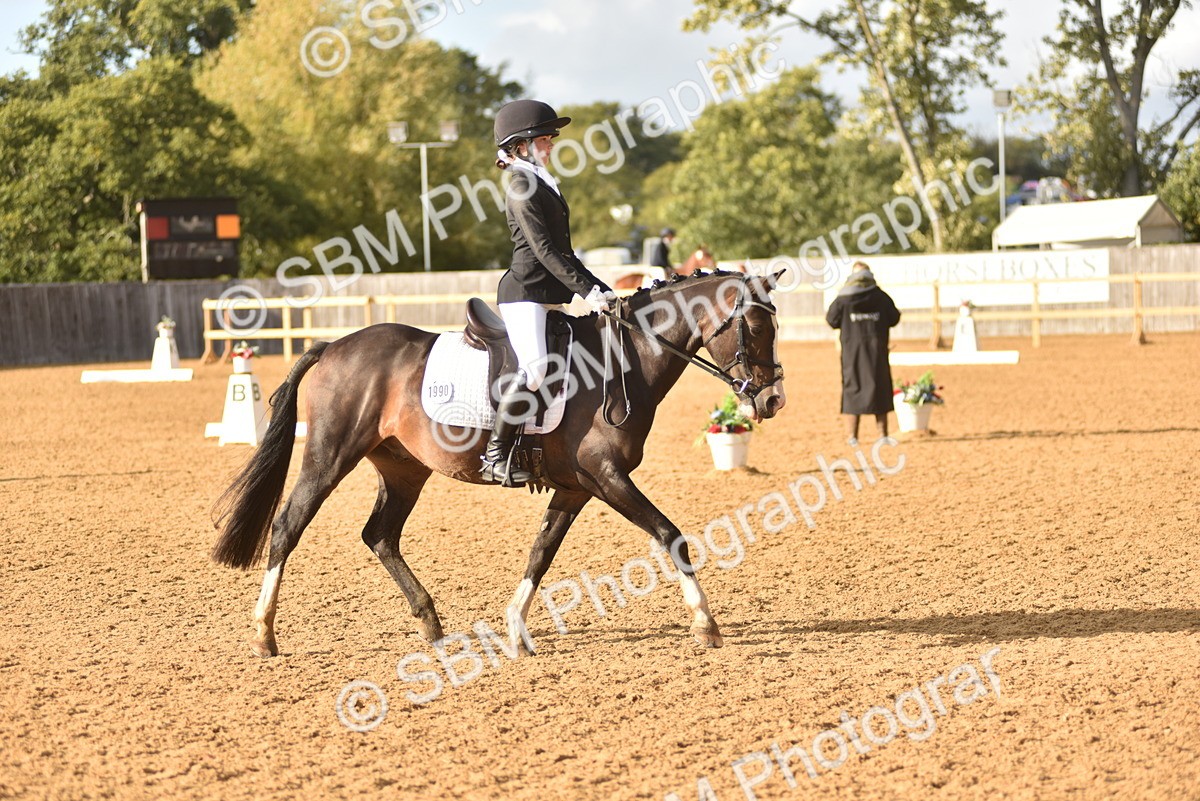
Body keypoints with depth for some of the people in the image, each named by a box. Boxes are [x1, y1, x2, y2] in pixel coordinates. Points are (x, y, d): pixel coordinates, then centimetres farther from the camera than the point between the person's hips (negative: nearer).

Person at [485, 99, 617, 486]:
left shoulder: (545, 185, 18)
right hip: (525, 292, -10)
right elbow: (544, 249, -18)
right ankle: (495, 455, -20)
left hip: (551, 294, 10)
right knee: (534, 367, -25)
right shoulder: (522, 188, -10)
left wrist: (601, 290, 18)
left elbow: (563, 251, 22)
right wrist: (586, 290, -22)